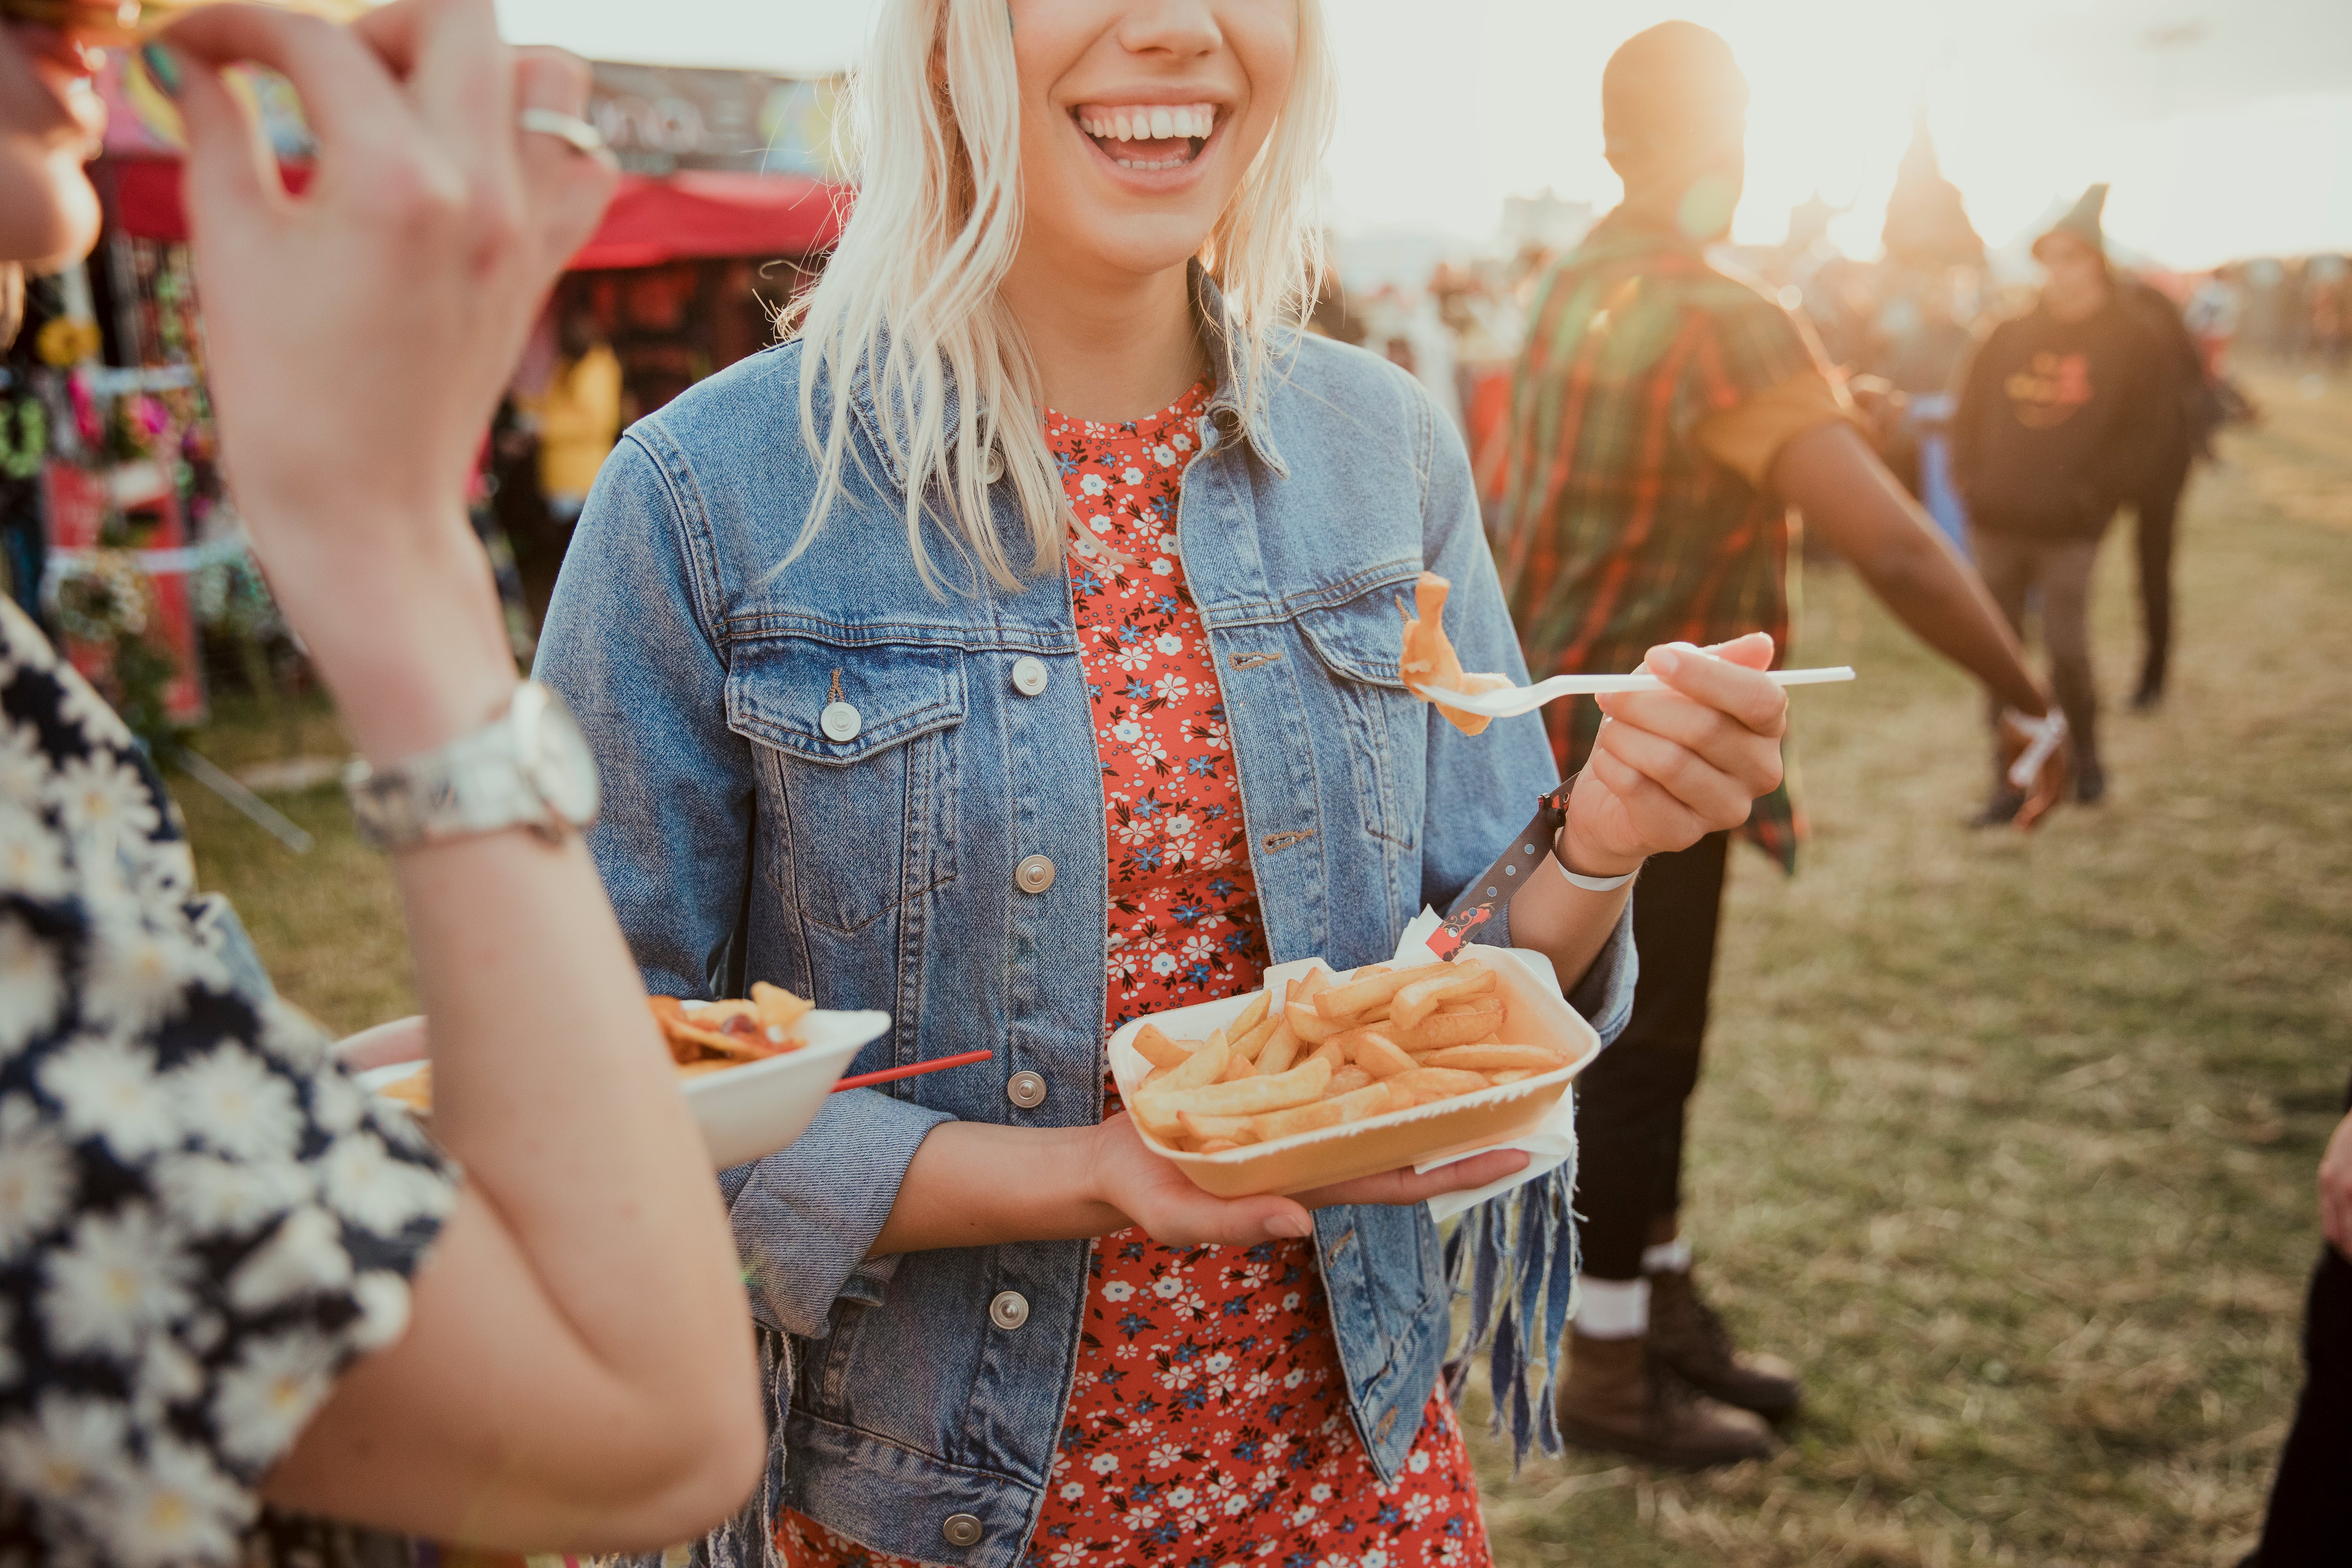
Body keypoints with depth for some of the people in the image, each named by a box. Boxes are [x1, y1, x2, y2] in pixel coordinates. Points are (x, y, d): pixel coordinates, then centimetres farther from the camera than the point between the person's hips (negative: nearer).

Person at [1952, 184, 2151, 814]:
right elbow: (1969, 414, 12)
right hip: (1996, 522, 3)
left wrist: (2095, 495, -12)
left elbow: (2140, 432, -3)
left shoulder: (2129, 342, -1)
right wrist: (1969, 480, 0)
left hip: (2069, 530, -3)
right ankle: (2008, 781, 16)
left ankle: (2085, 752, 22)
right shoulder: (2009, 336, 8)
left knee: (2067, 652, -6)